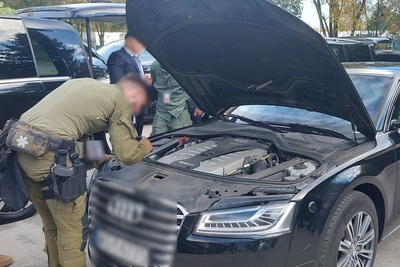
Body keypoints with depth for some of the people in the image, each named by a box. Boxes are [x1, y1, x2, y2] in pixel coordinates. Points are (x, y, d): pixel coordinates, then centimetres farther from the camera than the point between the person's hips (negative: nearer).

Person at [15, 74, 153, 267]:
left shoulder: (86, 85, 27)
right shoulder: (120, 100, 3)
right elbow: (126, 154, 0)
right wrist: (144, 148, 22)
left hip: (22, 144, 9)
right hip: (49, 154, -9)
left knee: (53, 227, 24)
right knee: (73, 231, 6)